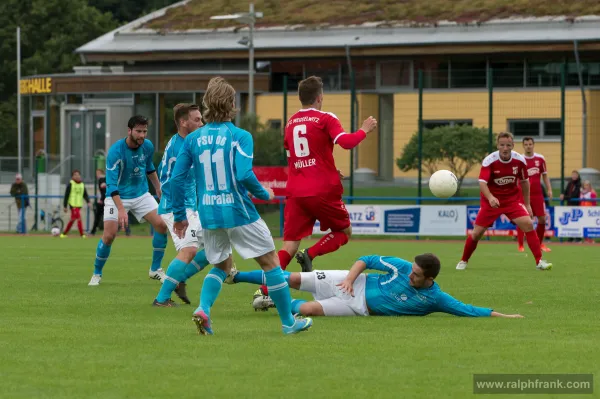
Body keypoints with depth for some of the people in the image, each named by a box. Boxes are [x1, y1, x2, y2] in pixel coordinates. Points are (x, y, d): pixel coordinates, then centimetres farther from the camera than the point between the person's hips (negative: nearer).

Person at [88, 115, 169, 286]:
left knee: (161, 225, -8)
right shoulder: (115, 151, -26)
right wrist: (121, 209, -39)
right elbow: (111, 183, -30)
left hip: (141, 195, 5)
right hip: (117, 197, -5)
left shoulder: (148, 146, -8)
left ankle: (155, 269, 8)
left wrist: (158, 188, 18)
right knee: (109, 235, -15)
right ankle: (97, 274, 7)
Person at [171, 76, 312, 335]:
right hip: (239, 214, -5)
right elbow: (244, 175, -21)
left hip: (209, 216, 5)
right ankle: (288, 322, 12)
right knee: (270, 262, 8)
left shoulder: (193, 139, 3)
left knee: (222, 265, 23)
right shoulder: (240, 137, -11)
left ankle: (203, 308, -3)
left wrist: (180, 215, 11)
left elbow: (177, 177, 2)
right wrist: (265, 194, -2)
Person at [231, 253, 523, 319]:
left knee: (307, 310, -23)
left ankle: (277, 304, 9)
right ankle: (235, 277, 13)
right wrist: (351, 277, -17)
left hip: (360, 306, -1)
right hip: (356, 284, 1)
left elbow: (466, 310, -20)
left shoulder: (434, 298, -17)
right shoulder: (402, 268, -11)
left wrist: (500, 315, -29)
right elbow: (367, 260, -1)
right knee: (293, 279, -3)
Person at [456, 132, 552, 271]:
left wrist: (527, 204, 6)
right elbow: (482, 182, -30)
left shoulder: (520, 160, -10)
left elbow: (524, 182, 5)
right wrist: (490, 198, -49)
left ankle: (539, 261, -13)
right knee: (477, 232, -2)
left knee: (528, 224, -18)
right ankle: (463, 261, 22)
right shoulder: (489, 161, -20)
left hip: (513, 199, 2)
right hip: (491, 200, -2)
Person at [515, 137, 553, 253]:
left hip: (538, 194, 3)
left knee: (542, 219, 4)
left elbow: (544, 175, 13)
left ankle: (540, 244, 21)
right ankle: (520, 245, -1)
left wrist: (549, 189, 5)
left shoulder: (540, 159, 5)